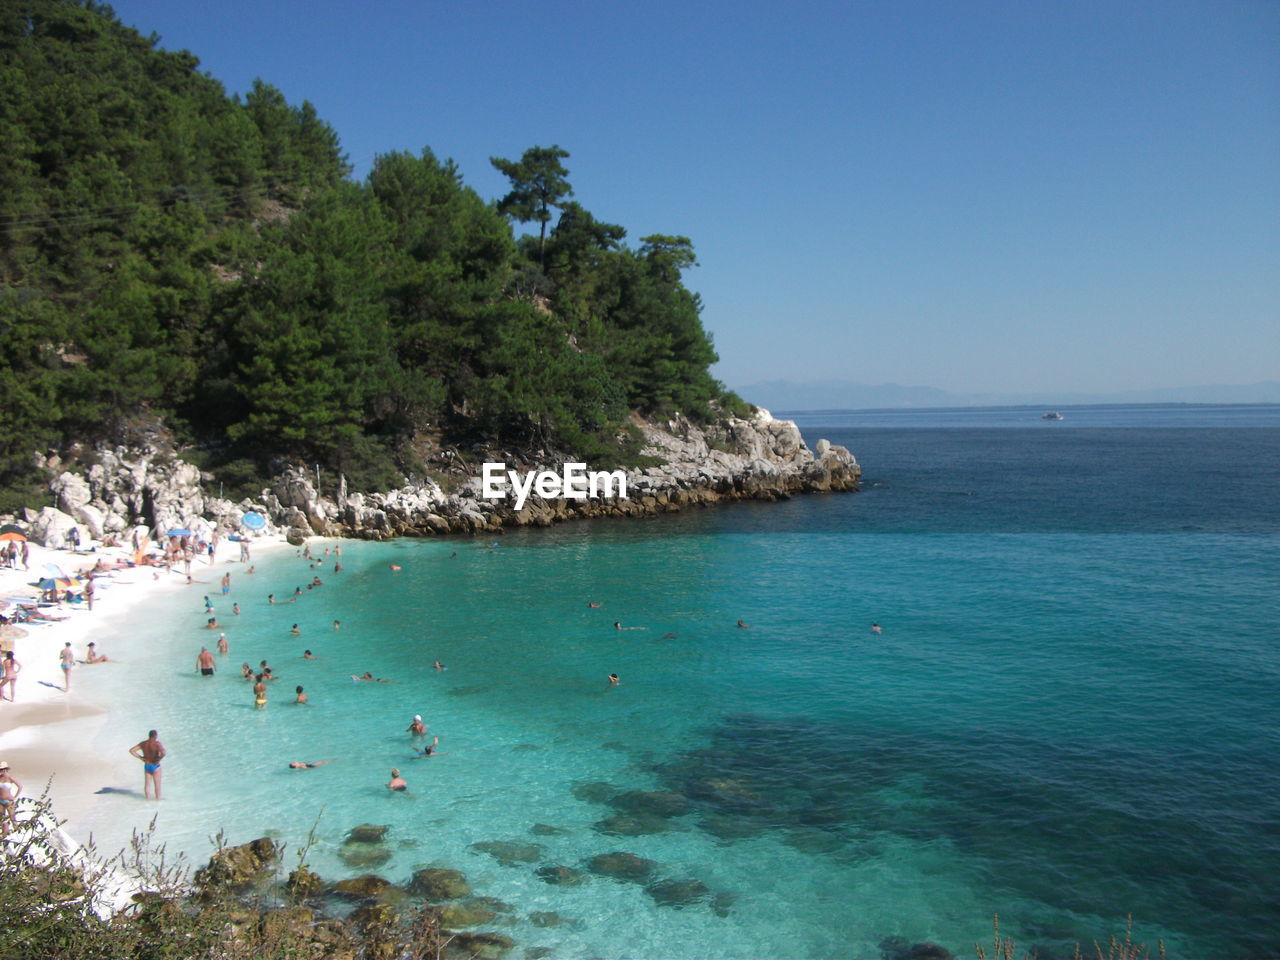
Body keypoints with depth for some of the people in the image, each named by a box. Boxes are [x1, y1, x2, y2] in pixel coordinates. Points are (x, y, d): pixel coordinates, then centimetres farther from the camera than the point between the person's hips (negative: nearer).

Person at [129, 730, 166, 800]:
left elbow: (131, 750, 2)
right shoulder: (157, 743, -21)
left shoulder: (143, 743, -3)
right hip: (155, 766, -5)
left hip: (146, 766, 5)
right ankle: (158, 799, 20)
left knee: (147, 784, 16)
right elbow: (163, 753, -37)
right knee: (157, 785, 11)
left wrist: (140, 757, 3)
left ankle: (148, 799, 25)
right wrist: (158, 759, -18)